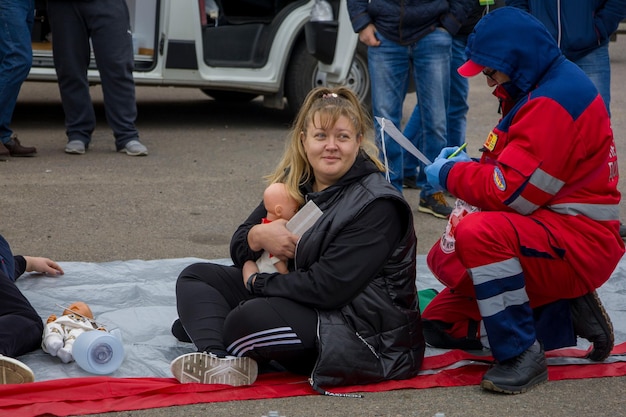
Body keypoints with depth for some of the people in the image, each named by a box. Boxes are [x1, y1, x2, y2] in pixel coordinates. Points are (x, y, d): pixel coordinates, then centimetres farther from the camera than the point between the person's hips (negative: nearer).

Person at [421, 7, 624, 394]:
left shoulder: (555, 100, -21)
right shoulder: (540, 89, 12)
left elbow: (511, 192, -25)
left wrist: (451, 174, -9)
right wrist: (472, 166, 1)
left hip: (581, 242, -11)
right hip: (546, 233, 11)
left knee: (477, 232, -37)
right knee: (441, 324, 10)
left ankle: (521, 355, -24)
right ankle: (564, 318, 9)